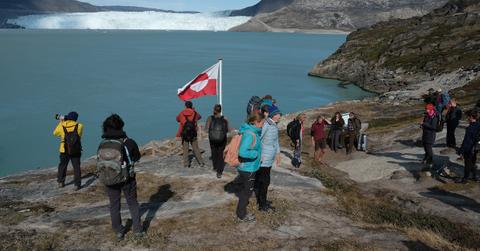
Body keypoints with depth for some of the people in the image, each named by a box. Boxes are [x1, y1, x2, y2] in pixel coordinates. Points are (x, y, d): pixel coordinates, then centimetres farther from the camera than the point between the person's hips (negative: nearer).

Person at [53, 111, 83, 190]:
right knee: (76, 167, 6)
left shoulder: (61, 126, -9)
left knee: (62, 166, 20)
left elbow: (55, 133, 10)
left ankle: (60, 182, 29)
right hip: (76, 151, -1)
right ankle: (77, 184, 2)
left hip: (64, 151, 1)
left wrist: (60, 123, 14)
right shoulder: (79, 126, -10)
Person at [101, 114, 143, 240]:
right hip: (127, 178, -1)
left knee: (114, 205, 17)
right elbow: (137, 157, 0)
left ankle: (119, 231, 25)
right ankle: (137, 230, 21)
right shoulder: (128, 142, -16)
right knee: (132, 203, 17)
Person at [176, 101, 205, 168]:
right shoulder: (194, 113, 0)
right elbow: (199, 117, 20)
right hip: (193, 134, 0)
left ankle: (186, 163, 5)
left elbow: (177, 119, 18)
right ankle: (201, 162, 6)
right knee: (196, 148, 7)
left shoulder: (181, 113, 1)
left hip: (184, 134, 0)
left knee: (185, 149, 7)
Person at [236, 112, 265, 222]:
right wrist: (256, 153, -23)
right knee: (247, 191, 7)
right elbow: (243, 152, -34)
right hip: (248, 168, -9)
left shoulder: (253, 132, 4)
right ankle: (242, 215, 24)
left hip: (246, 167, 9)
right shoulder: (250, 134, -26)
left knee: (245, 189, 24)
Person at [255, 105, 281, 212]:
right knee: (265, 181, -2)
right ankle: (262, 204, 9)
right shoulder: (265, 124, -20)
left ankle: (262, 201, 28)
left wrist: (278, 153, 24)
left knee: (264, 181, 17)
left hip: (270, 159, 9)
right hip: (263, 159, -9)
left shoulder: (275, 125, 9)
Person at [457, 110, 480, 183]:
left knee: (468, 164, 4)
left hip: (468, 149, -7)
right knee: (473, 163, 21)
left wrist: (461, 150, -18)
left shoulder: (470, 128, -26)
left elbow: (466, 141, -24)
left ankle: (465, 178, 15)